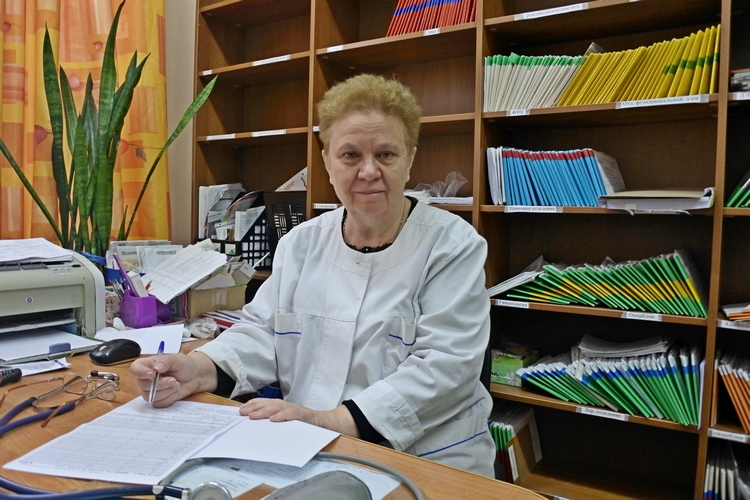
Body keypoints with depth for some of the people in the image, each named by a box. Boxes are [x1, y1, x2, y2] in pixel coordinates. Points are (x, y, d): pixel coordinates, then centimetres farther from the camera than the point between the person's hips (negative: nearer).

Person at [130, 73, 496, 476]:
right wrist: (199, 369, -14)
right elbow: (262, 331, 7)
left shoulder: (453, 245, -6)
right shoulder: (301, 243, 8)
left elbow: (446, 364, -15)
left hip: (428, 462, -2)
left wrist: (331, 420, -25)